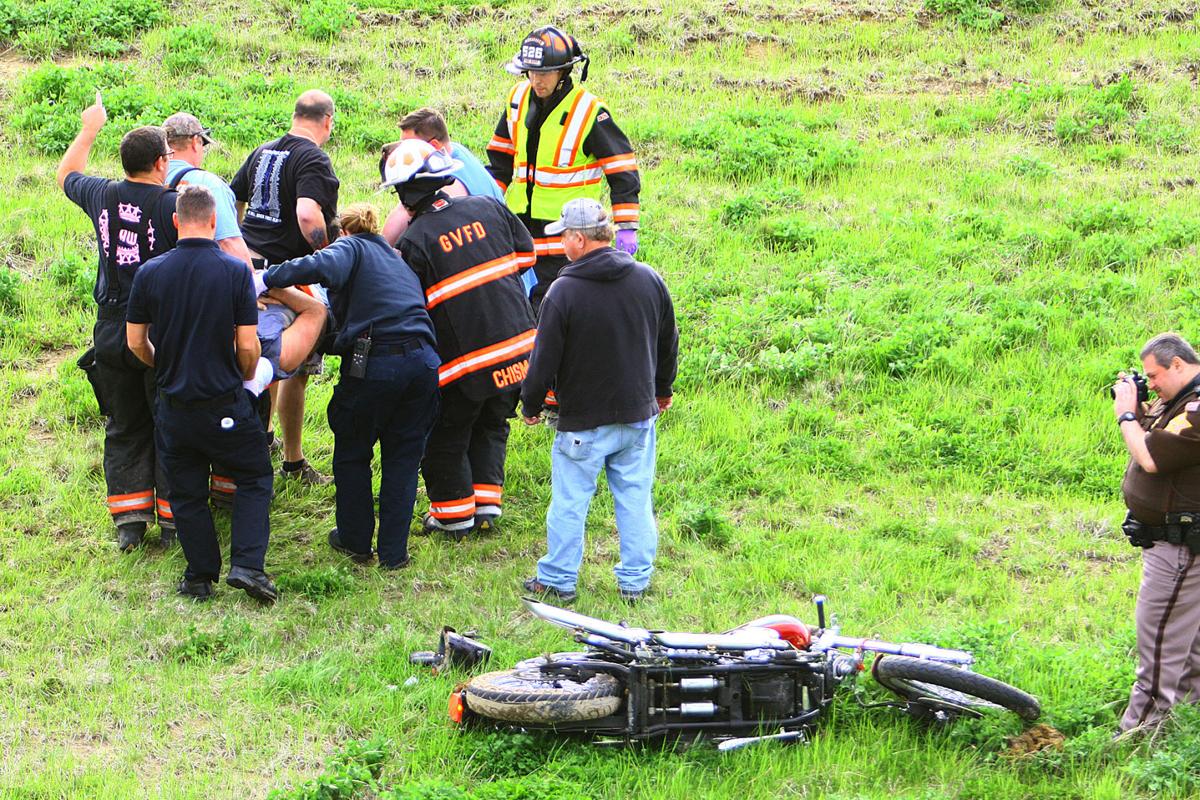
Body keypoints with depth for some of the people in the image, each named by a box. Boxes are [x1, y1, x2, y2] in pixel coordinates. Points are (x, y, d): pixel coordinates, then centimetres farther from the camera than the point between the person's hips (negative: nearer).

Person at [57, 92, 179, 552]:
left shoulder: (102, 196, 0)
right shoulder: (173, 205, -15)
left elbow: (67, 174, 23)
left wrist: (89, 129, 35)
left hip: (112, 332, 4)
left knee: (124, 429, 15)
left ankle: (128, 522, 13)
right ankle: (173, 522, 8)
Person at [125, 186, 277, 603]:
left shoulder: (150, 272, -5)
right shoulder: (235, 271, -11)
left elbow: (136, 341, 3)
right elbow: (248, 345, -11)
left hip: (173, 406, 2)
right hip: (225, 405, -2)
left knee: (187, 493, 15)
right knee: (253, 478, 14)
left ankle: (200, 576, 16)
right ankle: (246, 565, -1)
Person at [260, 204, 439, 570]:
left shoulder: (351, 248, 7)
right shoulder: (398, 260, 29)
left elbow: (321, 267, -17)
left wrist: (268, 278, -12)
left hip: (374, 366, -6)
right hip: (422, 360, 6)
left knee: (352, 453, 15)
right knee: (402, 457, 15)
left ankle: (355, 541, 25)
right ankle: (393, 551, 15)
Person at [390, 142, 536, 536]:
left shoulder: (415, 241, -13)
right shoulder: (487, 208, 1)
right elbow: (525, 252, 13)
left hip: (464, 356, -5)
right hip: (518, 344, 5)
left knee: (446, 437, 14)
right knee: (491, 428, 22)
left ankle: (453, 514, 20)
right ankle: (487, 504, 18)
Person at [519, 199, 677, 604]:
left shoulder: (563, 292, -18)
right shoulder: (649, 280, -2)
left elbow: (544, 359, -13)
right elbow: (668, 343, 12)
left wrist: (531, 405, 4)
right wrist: (662, 390, 28)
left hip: (583, 423, -4)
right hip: (638, 414, 4)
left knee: (569, 502, 7)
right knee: (635, 499, 12)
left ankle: (557, 580, 16)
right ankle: (635, 582, 17)